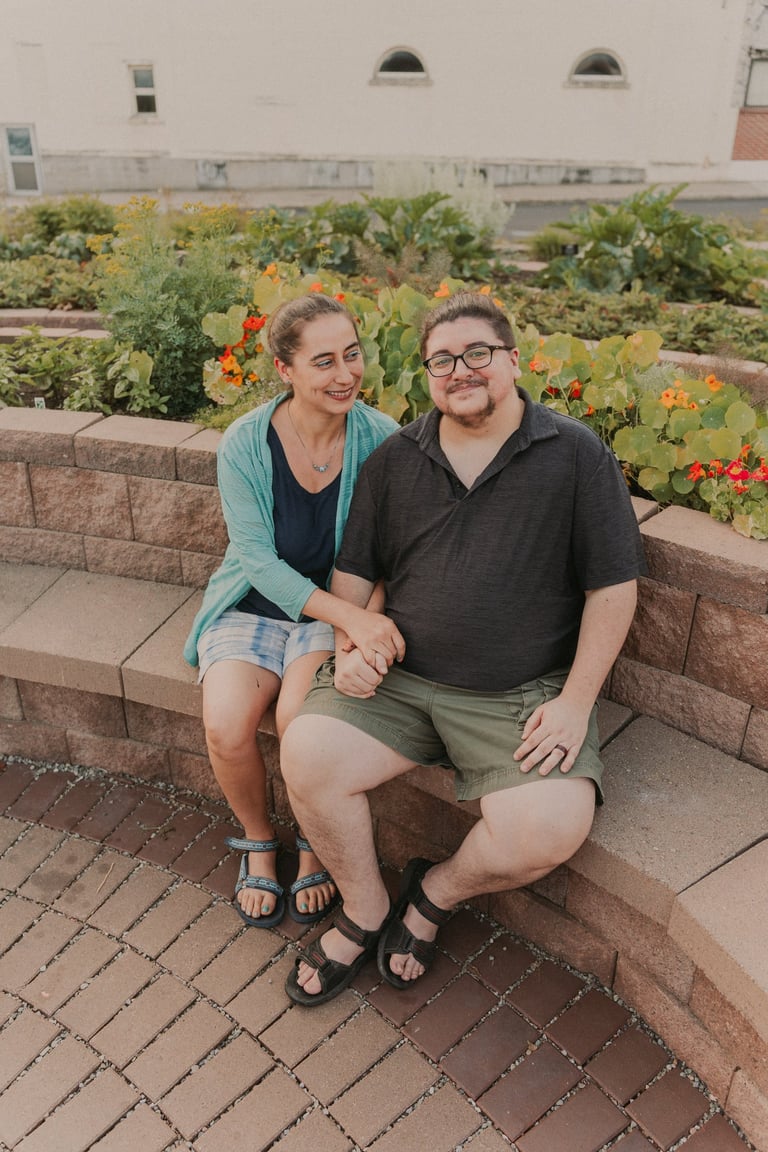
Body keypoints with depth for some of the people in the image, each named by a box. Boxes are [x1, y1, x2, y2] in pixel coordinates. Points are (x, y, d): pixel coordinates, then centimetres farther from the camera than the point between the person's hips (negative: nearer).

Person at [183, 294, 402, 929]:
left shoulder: (379, 437, -12)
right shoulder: (244, 443, -13)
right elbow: (260, 560, -17)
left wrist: (362, 624, -25)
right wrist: (350, 616, -31)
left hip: (341, 609, 0)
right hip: (256, 605, 1)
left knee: (300, 718, -27)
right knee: (225, 727, -23)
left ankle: (316, 846, 6)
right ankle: (258, 842, 11)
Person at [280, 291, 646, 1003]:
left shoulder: (577, 455, -2)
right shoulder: (394, 458, 8)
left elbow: (613, 586, -2)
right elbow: (353, 570, 15)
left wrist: (576, 702, -8)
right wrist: (348, 647, -3)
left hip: (523, 696, -2)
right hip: (396, 677, 3)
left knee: (549, 831, -24)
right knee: (306, 756, -19)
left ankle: (436, 893, 12)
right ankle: (365, 913, 9)